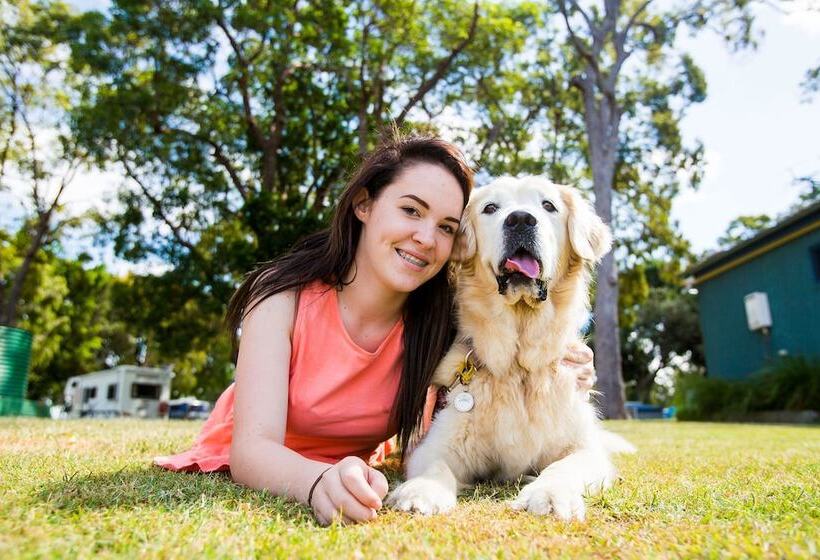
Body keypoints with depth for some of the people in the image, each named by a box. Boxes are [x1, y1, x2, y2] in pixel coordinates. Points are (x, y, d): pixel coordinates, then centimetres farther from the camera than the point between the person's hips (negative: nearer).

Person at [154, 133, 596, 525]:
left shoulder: (439, 321, -20)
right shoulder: (286, 297, -27)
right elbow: (252, 449, -34)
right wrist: (320, 482, -56)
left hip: (353, 468, 2)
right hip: (263, 474, -2)